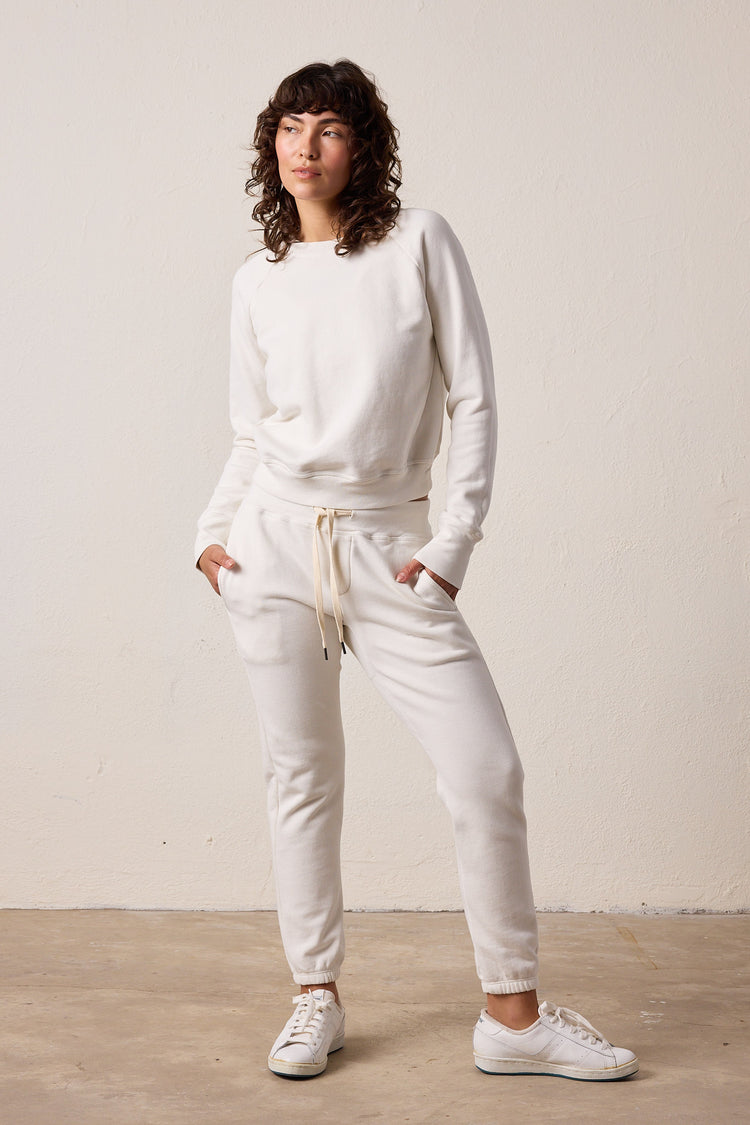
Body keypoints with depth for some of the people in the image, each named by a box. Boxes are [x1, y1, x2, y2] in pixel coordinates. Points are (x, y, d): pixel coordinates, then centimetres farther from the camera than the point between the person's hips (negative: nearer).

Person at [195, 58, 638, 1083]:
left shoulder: (420, 241, 0)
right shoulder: (259, 280, 9)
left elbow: (473, 401, -2)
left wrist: (453, 545, -7)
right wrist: (211, 532, 1)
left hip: (389, 550, -2)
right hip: (276, 537, 2)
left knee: (487, 768, -7)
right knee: (301, 773, 6)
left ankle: (514, 1016, 7)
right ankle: (317, 999, 20)